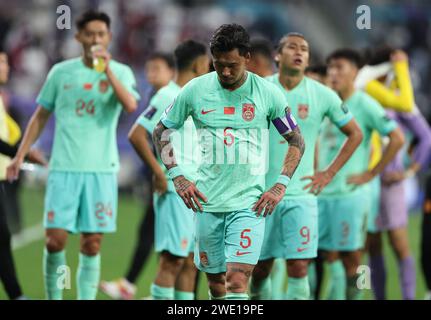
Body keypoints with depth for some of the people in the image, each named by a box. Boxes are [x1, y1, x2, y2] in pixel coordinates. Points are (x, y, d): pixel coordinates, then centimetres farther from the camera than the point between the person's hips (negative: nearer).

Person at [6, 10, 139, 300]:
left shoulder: (120, 72, 3)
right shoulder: (61, 72, 7)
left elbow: (131, 105, -16)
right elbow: (41, 116, 14)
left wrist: (107, 70, -22)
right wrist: (21, 155, 9)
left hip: (102, 169, 0)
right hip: (64, 167, 0)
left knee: (92, 244, 0)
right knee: (56, 238, -6)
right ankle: (54, 297, 10)